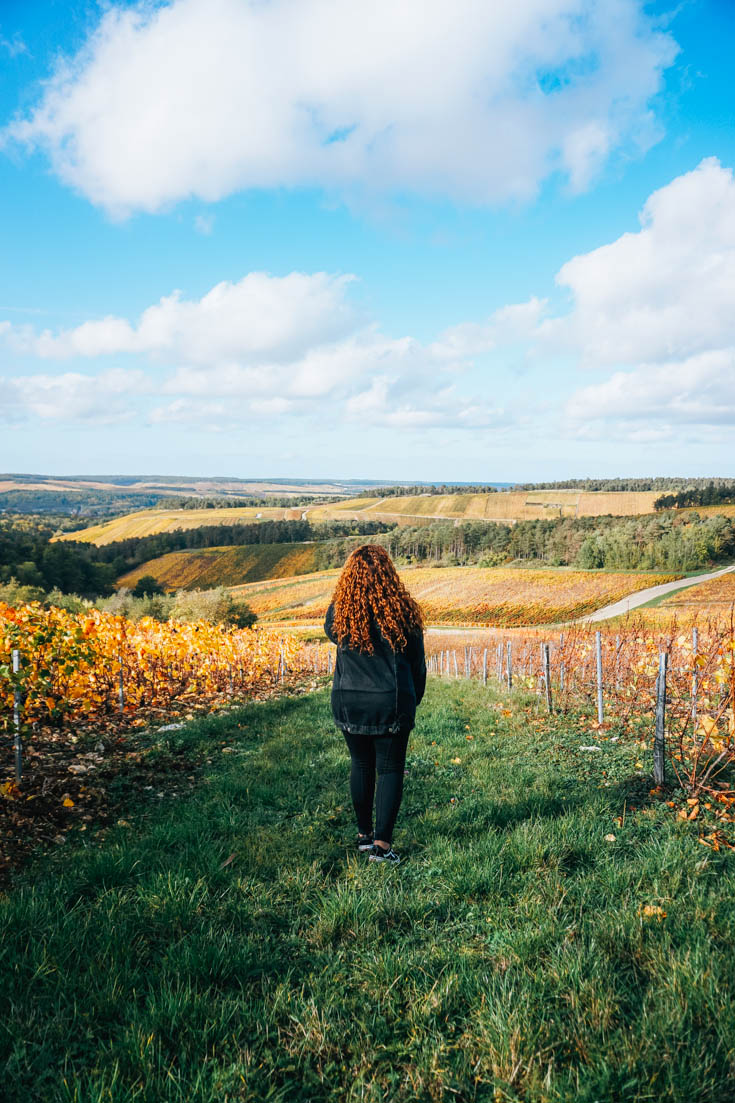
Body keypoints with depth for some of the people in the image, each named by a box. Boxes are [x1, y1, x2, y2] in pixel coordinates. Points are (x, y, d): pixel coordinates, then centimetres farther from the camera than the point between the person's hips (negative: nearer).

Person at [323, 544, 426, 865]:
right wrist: (414, 700, 15)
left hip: (348, 703, 2)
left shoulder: (339, 612, -8)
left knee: (361, 764, 19)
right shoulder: (403, 609, -10)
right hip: (391, 703, -2)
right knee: (390, 769, 7)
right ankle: (382, 843, 2)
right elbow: (417, 661, 0)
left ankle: (364, 834, 29)